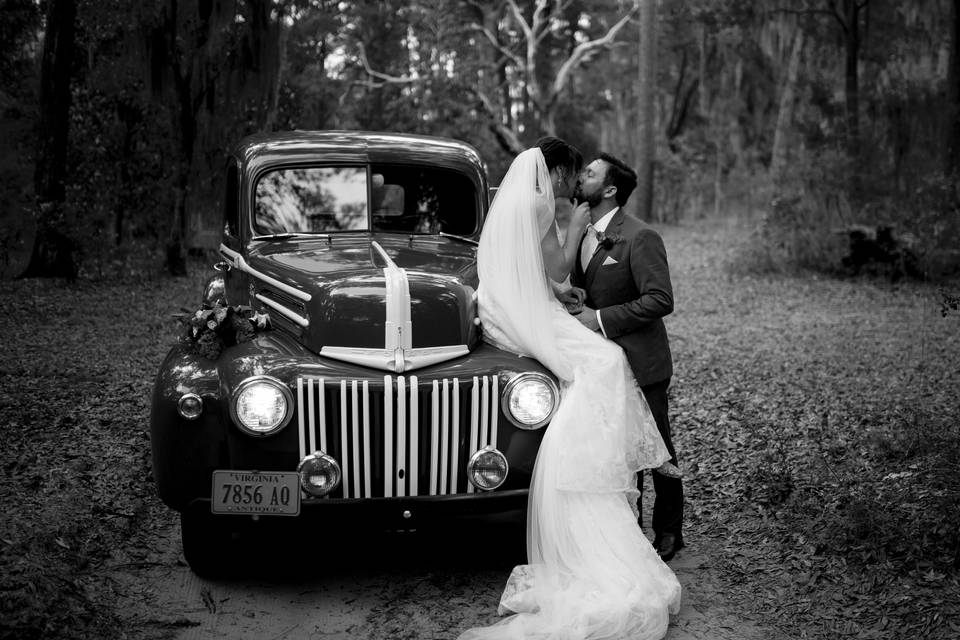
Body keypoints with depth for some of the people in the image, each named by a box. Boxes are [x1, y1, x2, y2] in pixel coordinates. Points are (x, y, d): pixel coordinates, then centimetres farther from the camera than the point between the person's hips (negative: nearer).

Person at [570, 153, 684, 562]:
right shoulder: (583, 234, 8)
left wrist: (601, 319, -23)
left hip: (640, 363, -7)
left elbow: (660, 300, -23)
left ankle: (668, 532, 20)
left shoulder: (639, 238, -18)